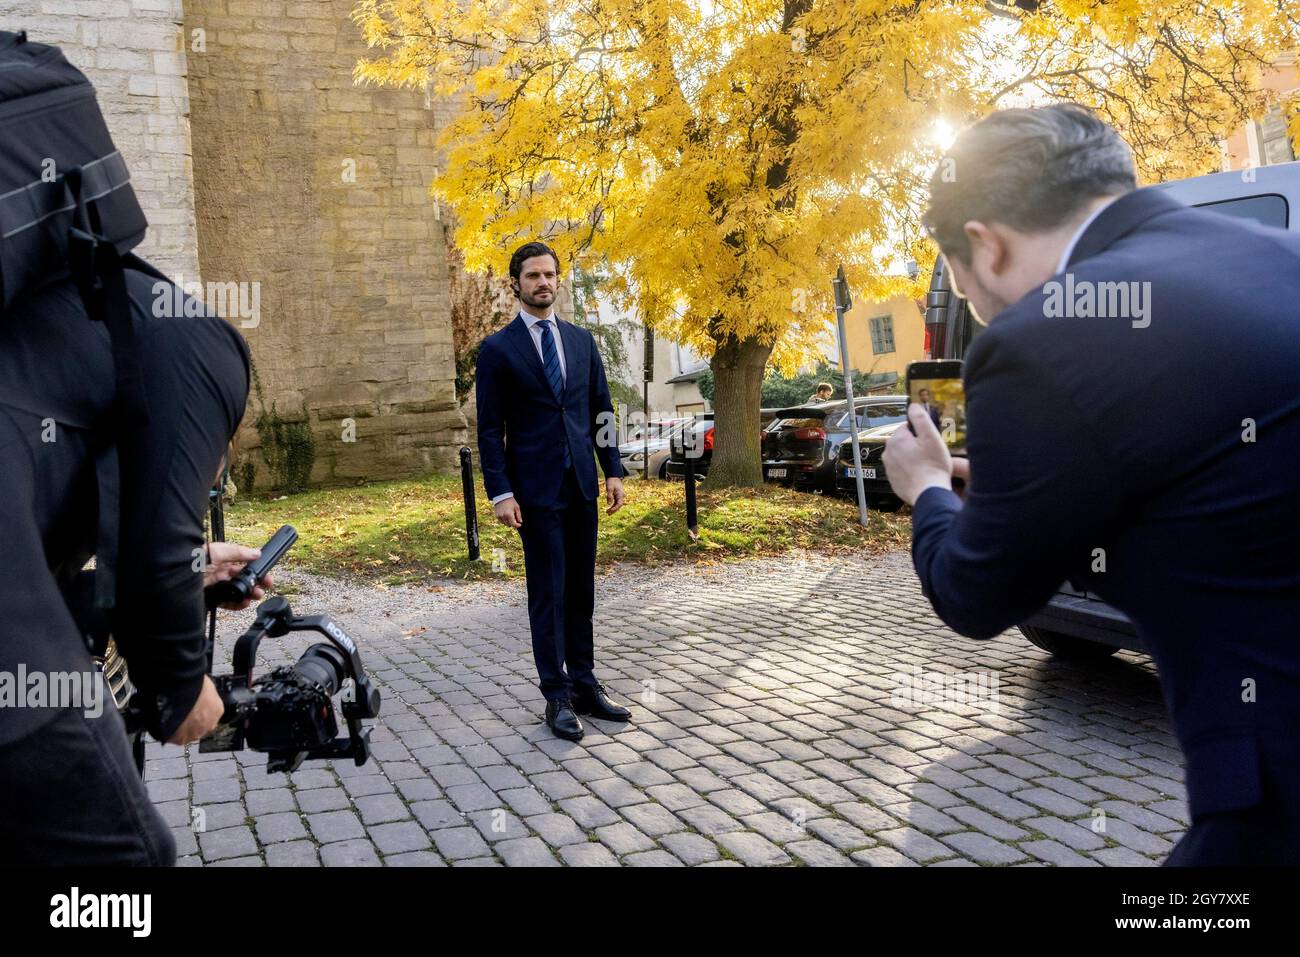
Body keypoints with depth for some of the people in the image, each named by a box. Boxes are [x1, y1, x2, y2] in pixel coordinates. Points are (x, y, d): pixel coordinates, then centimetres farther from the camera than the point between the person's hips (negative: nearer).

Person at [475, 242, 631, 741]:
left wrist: (613, 470, 5)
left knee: (581, 591, 10)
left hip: (582, 484, 5)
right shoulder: (498, 349, -3)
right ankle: (557, 695, 8)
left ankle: (584, 683, 19)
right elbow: (490, 429, -5)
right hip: (536, 489, -4)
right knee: (548, 594, 0)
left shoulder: (581, 339, 11)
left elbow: (601, 409, 12)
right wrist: (501, 492, -12)